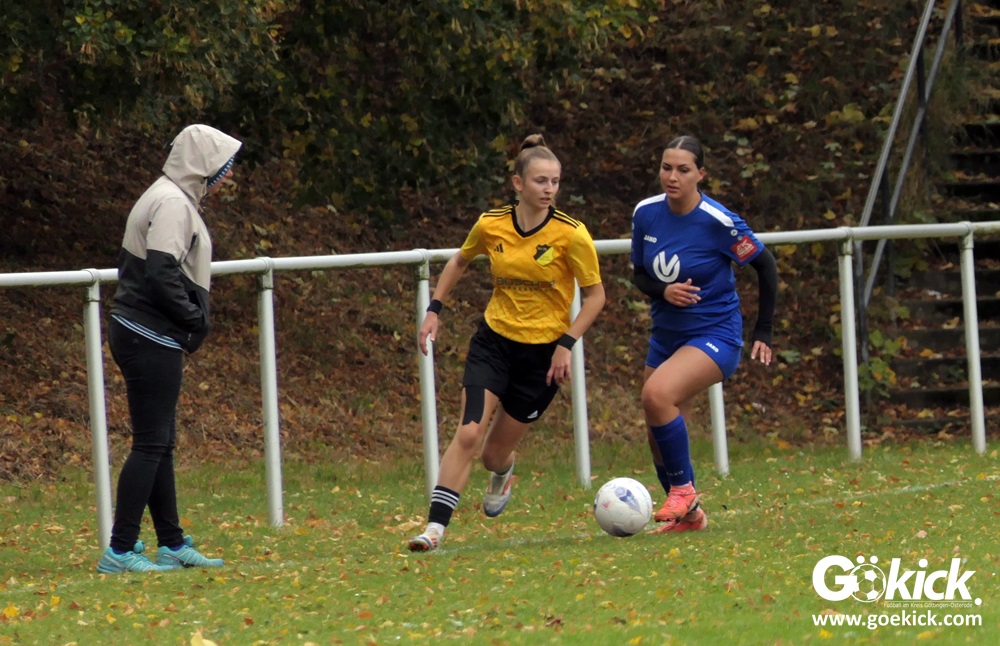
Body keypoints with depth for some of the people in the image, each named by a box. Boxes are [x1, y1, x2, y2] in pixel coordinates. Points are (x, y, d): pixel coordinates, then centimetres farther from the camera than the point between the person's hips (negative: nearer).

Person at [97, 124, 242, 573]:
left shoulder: (169, 199, 17)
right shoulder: (172, 203, -14)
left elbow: (129, 264, 20)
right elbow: (161, 275, -24)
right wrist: (195, 319, -12)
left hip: (137, 332, 11)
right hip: (151, 339, -11)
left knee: (159, 443, 13)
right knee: (151, 444, -9)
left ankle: (172, 545, 18)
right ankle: (120, 551, -10)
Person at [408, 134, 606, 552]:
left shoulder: (571, 235, -15)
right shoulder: (491, 225, -6)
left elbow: (595, 294, -5)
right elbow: (460, 262, 15)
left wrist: (567, 344, -14)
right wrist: (434, 309, 8)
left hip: (543, 353, -1)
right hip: (493, 341, 1)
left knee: (494, 455, 6)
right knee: (468, 435, -18)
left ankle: (502, 472, 45)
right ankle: (435, 528, -15)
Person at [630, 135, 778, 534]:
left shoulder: (719, 223, -18)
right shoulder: (646, 214, -3)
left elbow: (766, 266, -6)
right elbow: (639, 274, 10)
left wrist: (763, 333, -3)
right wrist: (663, 291, -13)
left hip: (715, 335, -6)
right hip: (665, 336, 6)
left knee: (656, 395, -30)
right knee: (659, 437, 6)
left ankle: (684, 490, -11)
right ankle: (687, 515, 28)